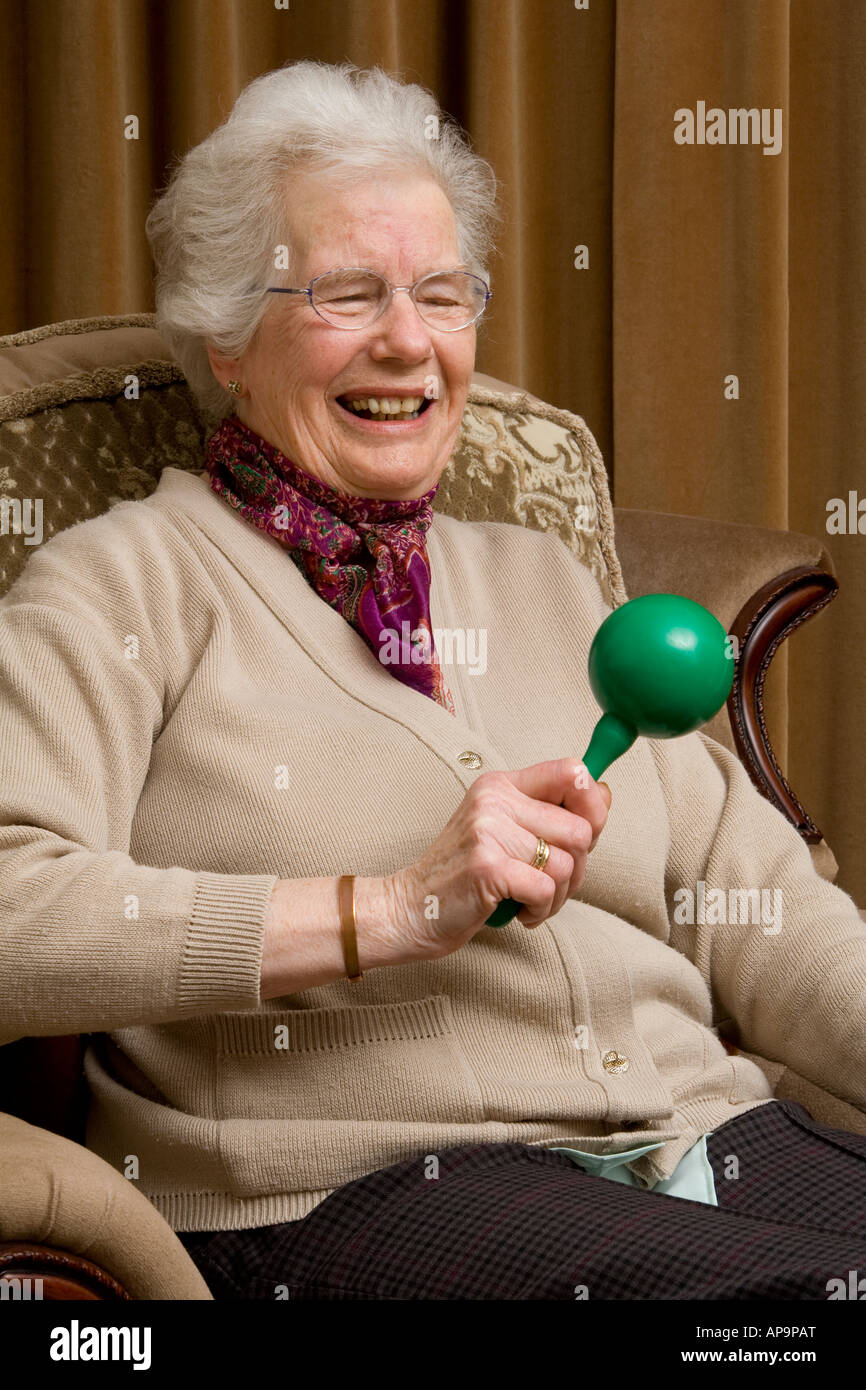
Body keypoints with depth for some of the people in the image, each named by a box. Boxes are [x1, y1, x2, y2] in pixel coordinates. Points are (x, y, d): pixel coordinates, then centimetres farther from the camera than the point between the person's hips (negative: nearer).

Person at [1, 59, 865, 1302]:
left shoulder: (539, 583, 24)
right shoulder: (124, 583, 6)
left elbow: (761, 911, 18)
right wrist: (390, 911, -16)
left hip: (707, 1142, 6)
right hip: (348, 1191, -6)